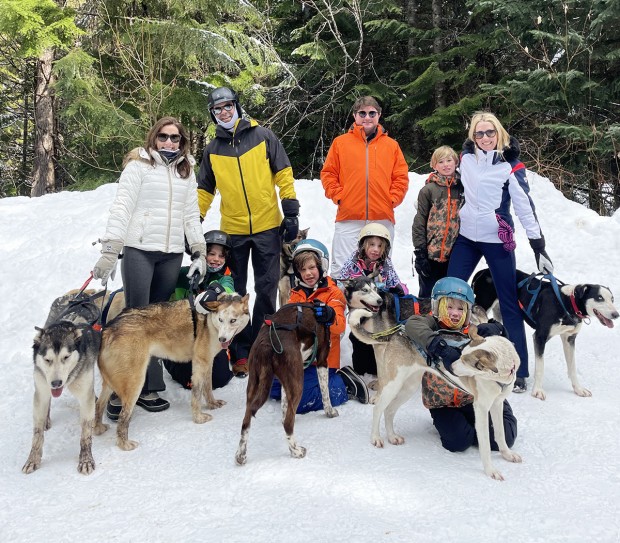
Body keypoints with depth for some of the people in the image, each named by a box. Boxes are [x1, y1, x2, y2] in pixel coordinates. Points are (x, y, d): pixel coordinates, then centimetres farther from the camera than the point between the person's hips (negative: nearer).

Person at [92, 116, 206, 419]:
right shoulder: (138, 165, -1)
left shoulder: (187, 171, 15)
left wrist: (199, 252, 8)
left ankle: (148, 389, 10)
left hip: (172, 254, 4)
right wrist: (109, 250, -16)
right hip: (139, 250, -4)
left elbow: (191, 215, 16)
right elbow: (121, 208, -8)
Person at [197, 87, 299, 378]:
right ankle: (241, 352, 15)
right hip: (233, 230, 2)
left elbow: (283, 173, 1)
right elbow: (205, 190, 15)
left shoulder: (263, 136, 1)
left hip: (268, 227, -2)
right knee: (236, 293, 5)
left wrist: (291, 212, -6)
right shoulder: (213, 149, 8)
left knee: (267, 289, 4)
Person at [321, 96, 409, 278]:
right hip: (348, 218, -2)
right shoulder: (340, 142, 8)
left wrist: (392, 199, -2)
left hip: (383, 219, 2)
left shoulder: (391, 145, 12)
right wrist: (338, 196, -4)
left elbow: (402, 177, 10)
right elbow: (328, 174, 7)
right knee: (342, 269, -3)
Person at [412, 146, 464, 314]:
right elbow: (419, 222, -4)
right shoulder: (428, 190, -2)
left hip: (454, 254, 3)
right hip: (432, 254, -3)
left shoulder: (463, 188, 7)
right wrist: (420, 252, -9)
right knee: (427, 295, 6)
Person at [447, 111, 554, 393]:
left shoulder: (510, 165, -8)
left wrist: (538, 245, -15)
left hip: (497, 240, -4)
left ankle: (520, 371, 6)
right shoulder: (466, 157, 4)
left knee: (509, 303, -1)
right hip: (466, 237, 4)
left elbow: (525, 206, -11)